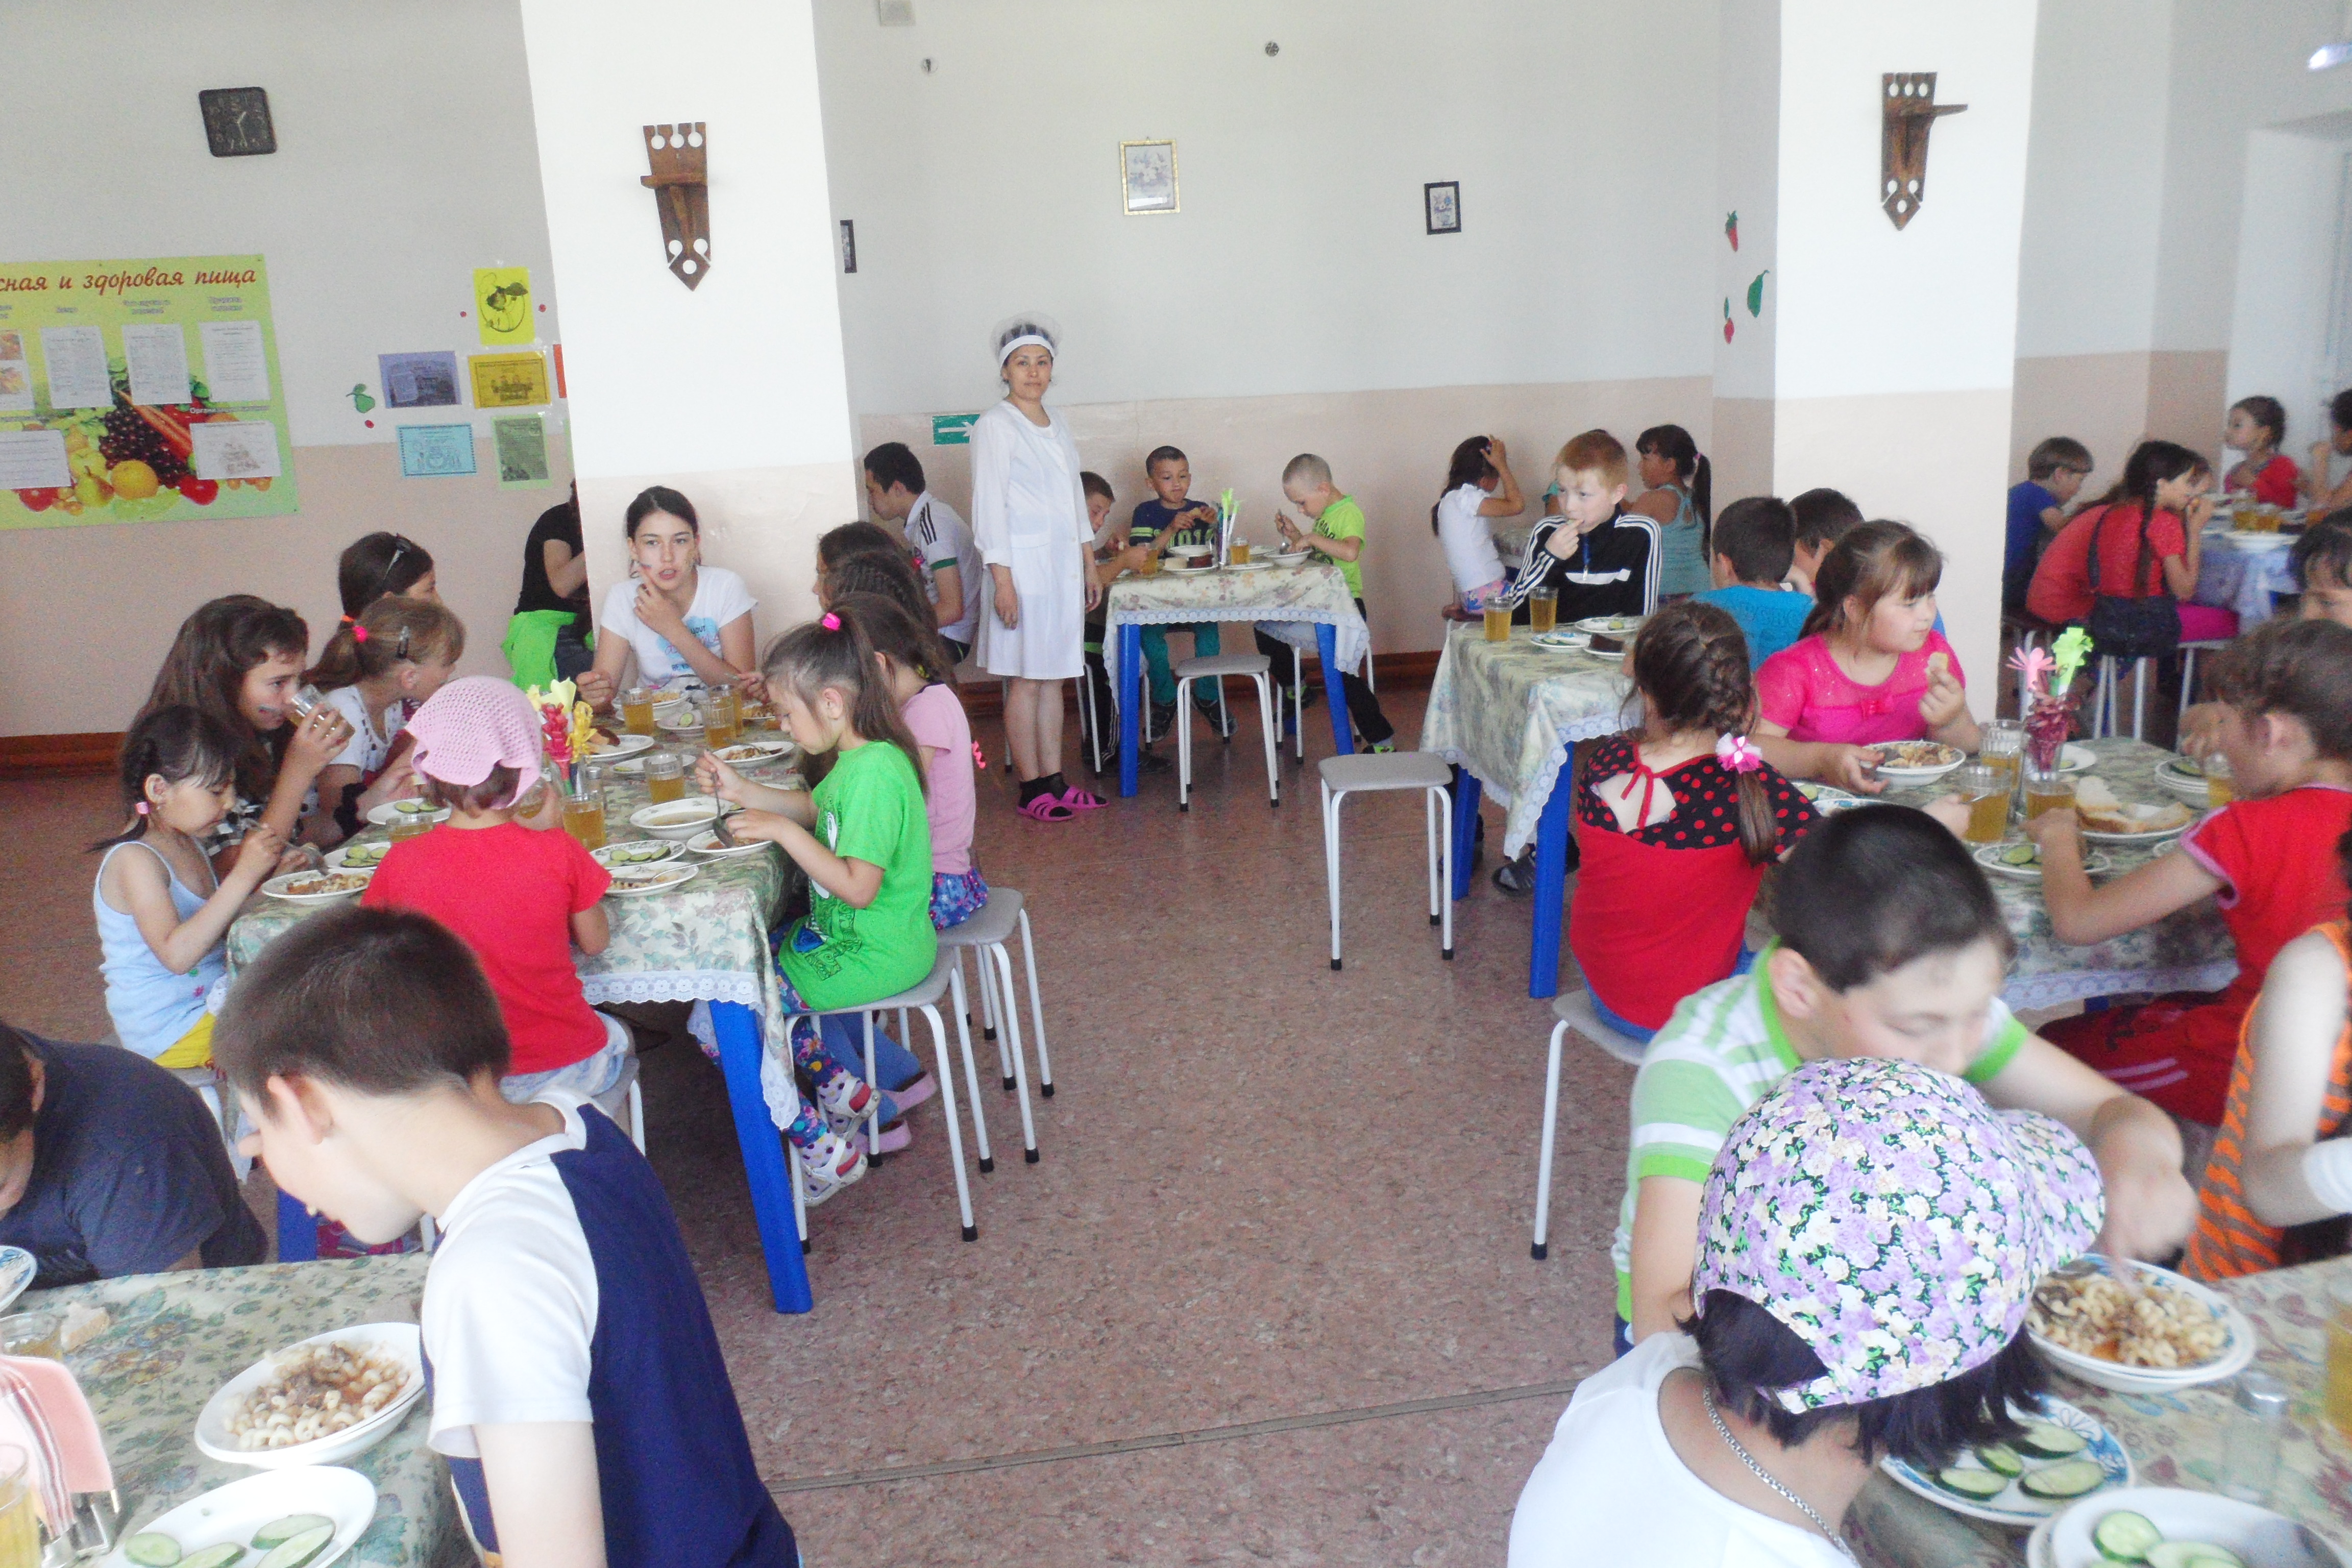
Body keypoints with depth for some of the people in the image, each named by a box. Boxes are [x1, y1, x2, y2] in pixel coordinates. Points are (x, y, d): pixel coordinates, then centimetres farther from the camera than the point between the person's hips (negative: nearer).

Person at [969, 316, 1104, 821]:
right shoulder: (995, 426, -6)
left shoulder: (1057, 424, 15)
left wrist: (1089, 565, 17)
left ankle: (1055, 781, 15)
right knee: (1026, 680, -3)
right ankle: (1032, 791, 3)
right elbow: (989, 506, -11)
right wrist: (1002, 579, -16)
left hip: (1065, 564, 7)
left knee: (1053, 677, 10)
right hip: (1024, 565, -7)